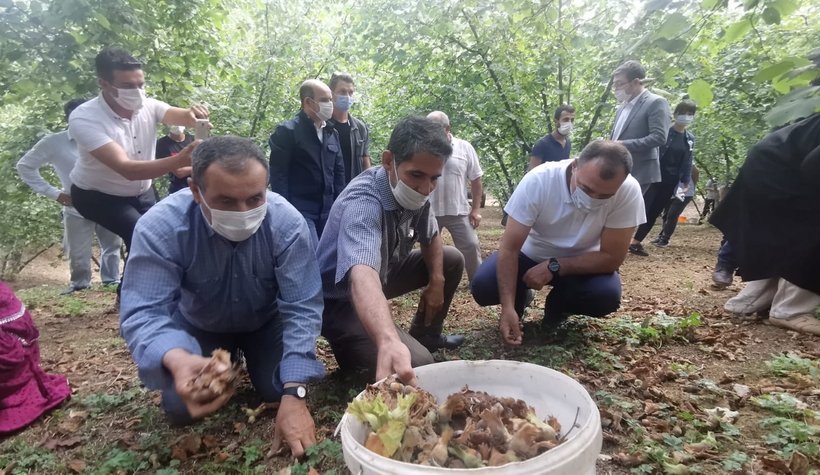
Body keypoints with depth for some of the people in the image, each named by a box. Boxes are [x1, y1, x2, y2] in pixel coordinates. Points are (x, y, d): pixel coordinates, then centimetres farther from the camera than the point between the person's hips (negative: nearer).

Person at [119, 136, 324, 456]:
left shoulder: (287, 223, -32)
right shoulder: (159, 228, -33)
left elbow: (302, 309, -31)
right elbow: (143, 313, -36)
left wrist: (294, 394, -40)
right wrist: (177, 360, -59)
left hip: (265, 321, 0)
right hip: (198, 325, 0)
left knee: (277, 391, -12)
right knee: (181, 408, -10)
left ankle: (247, 355, 23)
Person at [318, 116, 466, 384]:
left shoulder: (415, 192, -10)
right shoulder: (363, 201, -36)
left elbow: (430, 237, 10)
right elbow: (363, 276, -54)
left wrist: (437, 280, -3)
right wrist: (389, 342, -70)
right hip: (342, 301, -8)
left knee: (452, 261, 9)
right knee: (418, 365, -25)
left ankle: (425, 335, 26)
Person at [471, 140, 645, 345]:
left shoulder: (629, 191, -27)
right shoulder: (538, 180, -30)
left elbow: (611, 258, -20)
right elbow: (509, 248, -27)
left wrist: (554, 267, -28)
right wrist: (508, 307, -35)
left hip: (581, 262, 1)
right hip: (532, 255, 0)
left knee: (607, 295, -29)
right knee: (482, 286, -24)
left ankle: (558, 307, 6)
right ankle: (519, 298, 12)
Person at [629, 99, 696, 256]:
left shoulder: (690, 139, 12)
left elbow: (688, 163, 15)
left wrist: (686, 182, 6)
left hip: (670, 182, 6)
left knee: (654, 213, 7)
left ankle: (636, 242, 14)